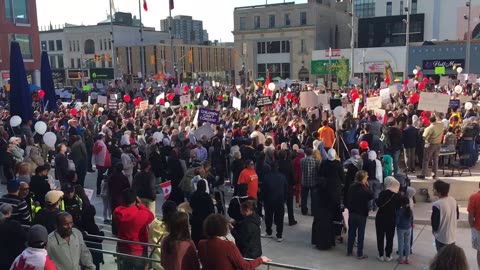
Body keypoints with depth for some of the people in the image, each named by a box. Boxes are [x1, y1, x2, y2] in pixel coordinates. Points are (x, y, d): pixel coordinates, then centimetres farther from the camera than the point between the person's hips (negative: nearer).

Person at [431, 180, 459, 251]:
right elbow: (457, 216, 10)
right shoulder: (453, 200, -4)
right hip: (452, 235, 6)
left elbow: (435, 223, -19)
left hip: (442, 238, -6)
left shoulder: (437, 205, -26)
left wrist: (434, 230, 2)